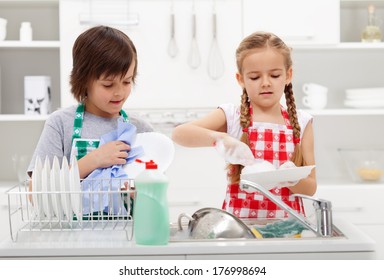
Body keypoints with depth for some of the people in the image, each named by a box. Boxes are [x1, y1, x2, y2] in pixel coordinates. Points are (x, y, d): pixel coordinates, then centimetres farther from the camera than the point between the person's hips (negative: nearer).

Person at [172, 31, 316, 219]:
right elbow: (179, 133, -12)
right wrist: (219, 138, -27)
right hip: (239, 218, -2)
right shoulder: (231, 116, 1)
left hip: (286, 220, 2)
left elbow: (310, 188, 4)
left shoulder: (301, 122, 5)